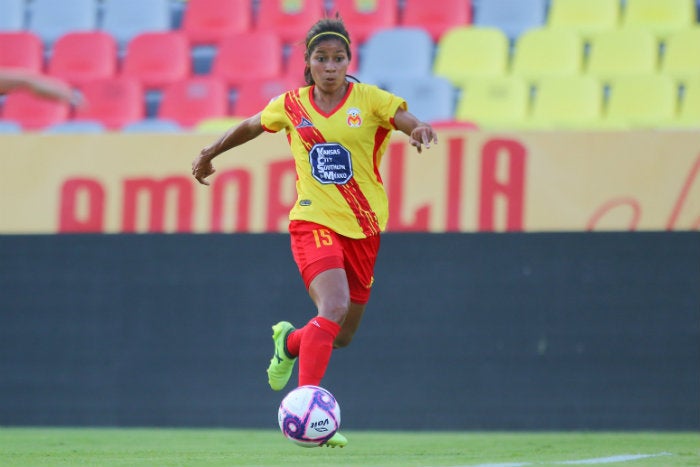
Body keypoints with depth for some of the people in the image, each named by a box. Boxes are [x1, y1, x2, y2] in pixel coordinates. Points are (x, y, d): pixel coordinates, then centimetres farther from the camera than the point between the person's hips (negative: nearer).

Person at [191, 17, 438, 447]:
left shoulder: (369, 100, -2)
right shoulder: (292, 106, 2)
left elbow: (408, 121, -17)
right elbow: (251, 126, 20)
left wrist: (419, 130, -41)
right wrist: (210, 154, 31)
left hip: (363, 231, 2)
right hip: (314, 223, -2)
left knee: (342, 336, 11)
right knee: (333, 307, -27)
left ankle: (289, 342, 44)